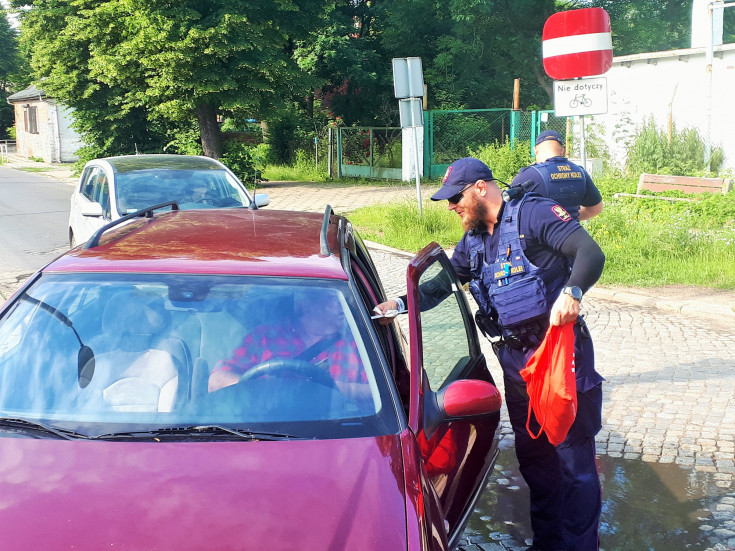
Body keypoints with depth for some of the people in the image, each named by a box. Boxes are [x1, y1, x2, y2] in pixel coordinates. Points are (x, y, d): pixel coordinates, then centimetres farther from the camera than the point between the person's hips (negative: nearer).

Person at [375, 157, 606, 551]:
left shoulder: (532, 214, -10)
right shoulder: (473, 242, 14)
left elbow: (591, 253, -20)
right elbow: (440, 285, 19)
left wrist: (572, 292, -38)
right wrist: (400, 304, 3)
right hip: (515, 363, 8)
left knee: (574, 459, -2)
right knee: (533, 458, 16)